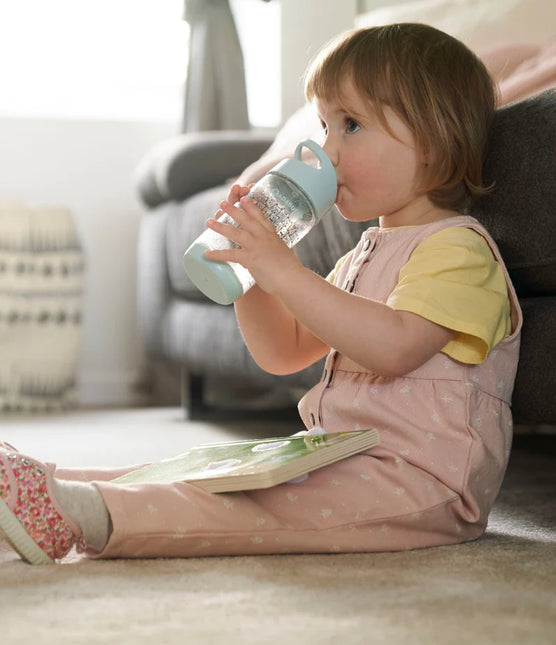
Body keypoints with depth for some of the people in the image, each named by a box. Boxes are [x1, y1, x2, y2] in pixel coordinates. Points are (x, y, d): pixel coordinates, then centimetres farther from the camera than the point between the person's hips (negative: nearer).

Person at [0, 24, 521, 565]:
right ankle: (46, 485, -13)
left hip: (422, 481, -9)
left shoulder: (458, 248, -9)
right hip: (343, 460, 9)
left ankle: (78, 515, -40)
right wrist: (249, 264, 2)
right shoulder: (364, 256, 22)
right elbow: (283, 353, 19)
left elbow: (394, 346, -26)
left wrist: (283, 272, -27)